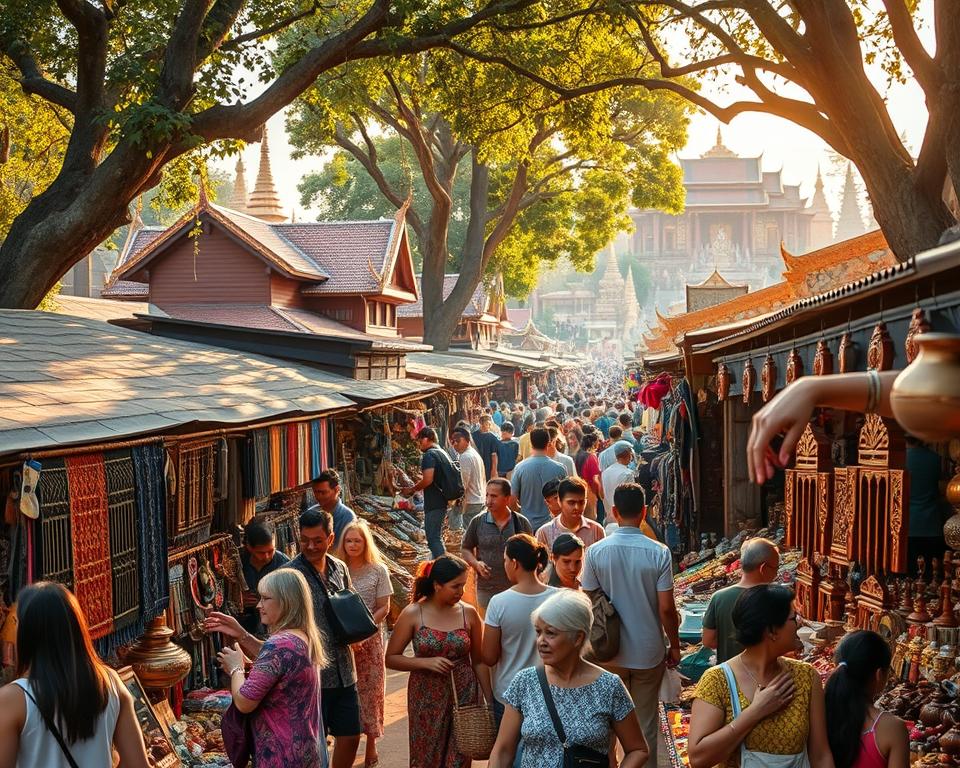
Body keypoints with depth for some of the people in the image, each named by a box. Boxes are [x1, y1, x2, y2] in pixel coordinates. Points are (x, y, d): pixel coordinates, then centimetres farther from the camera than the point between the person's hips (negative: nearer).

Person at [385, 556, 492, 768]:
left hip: (464, 696, 1)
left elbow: (478, 662, 4)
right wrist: (426, 663, -17)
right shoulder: (413, 614, -8)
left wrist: (490, 700, 3)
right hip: (426, 697, -1)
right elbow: (391, 658, -4)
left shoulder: (469, 613, -3)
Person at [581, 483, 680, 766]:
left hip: (609, 652, 1)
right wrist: (675, 646, 4)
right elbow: (666, 609, -11)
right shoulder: (659, 553, -13)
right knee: (645, 723, 13)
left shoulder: (596, 551, -9)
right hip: (648, 652, -1)